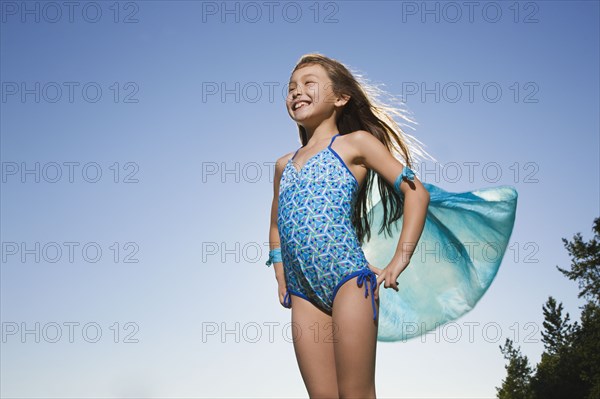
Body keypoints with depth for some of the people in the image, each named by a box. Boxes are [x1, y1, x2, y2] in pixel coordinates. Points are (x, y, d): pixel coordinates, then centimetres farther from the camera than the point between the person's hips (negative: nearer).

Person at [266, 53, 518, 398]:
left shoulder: (355, 143, 5)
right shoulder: (284, 165, 20)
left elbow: (417, 192, -1)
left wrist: (397, 264, -7)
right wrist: (281, 279, 20)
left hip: (349, 281, -5)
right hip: (303, 294, 5)